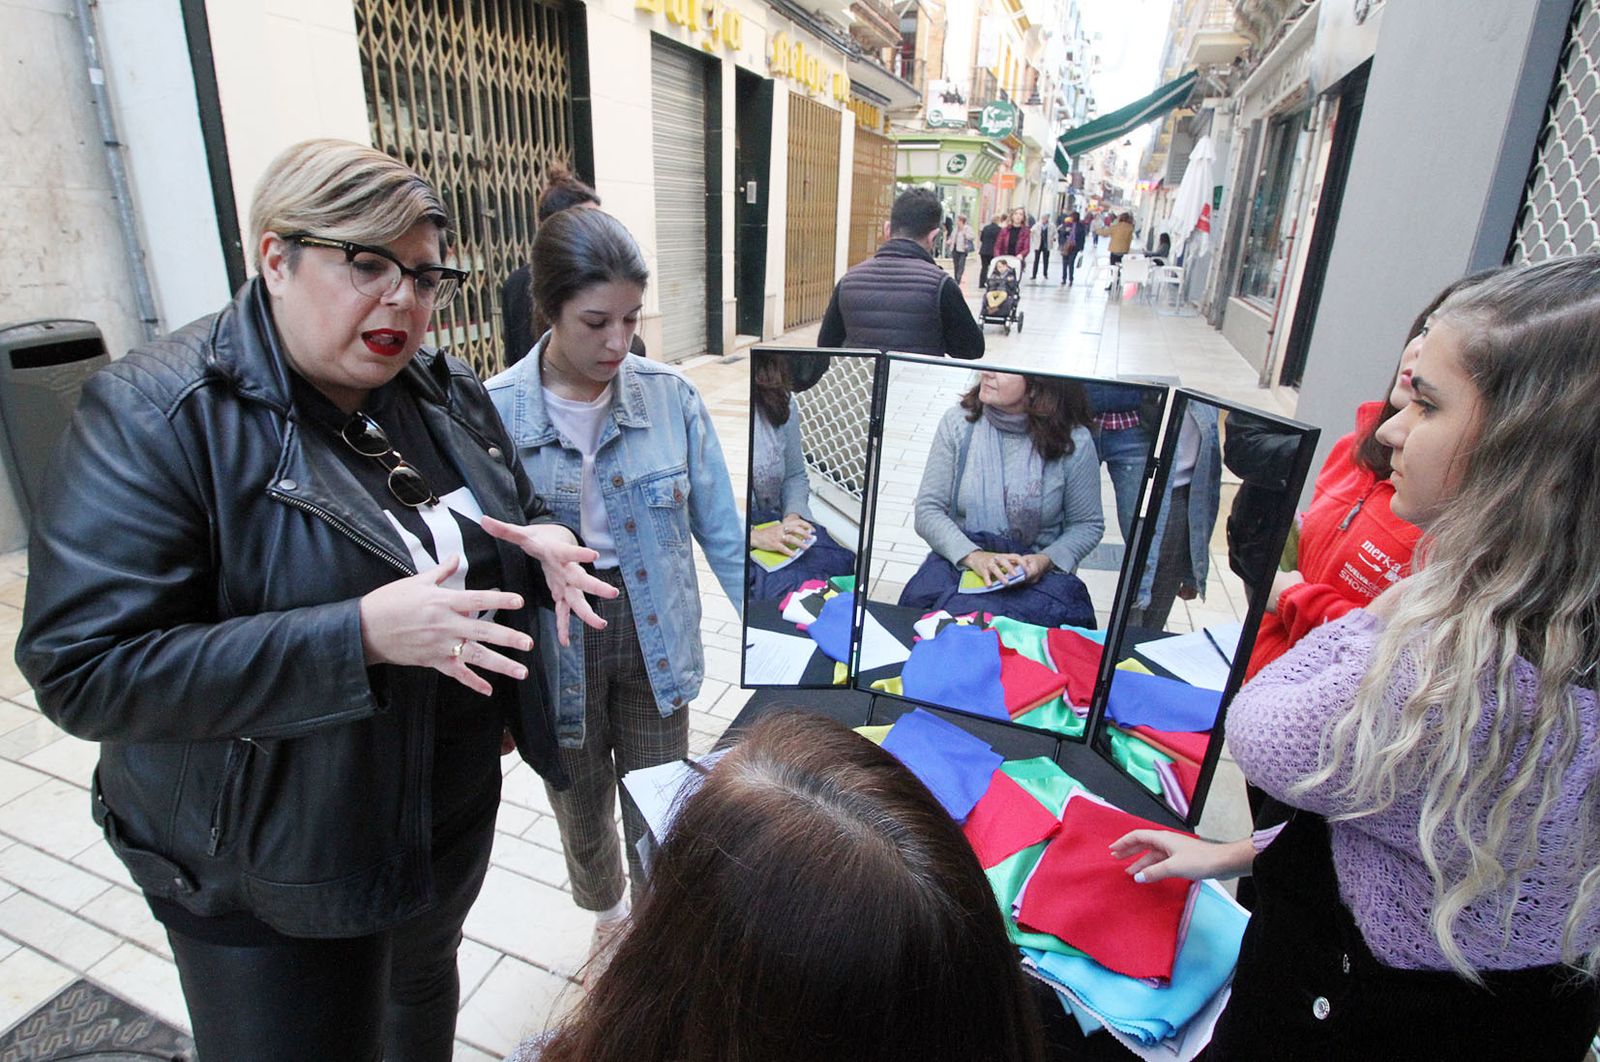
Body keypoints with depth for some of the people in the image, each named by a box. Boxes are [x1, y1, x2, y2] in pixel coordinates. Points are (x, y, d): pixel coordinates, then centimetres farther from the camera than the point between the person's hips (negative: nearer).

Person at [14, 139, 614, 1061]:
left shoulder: (450, 395, -3)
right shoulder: (154, 417, -21)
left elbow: (512, 511, 11)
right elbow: (83, 667, -25)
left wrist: (542, 541, -15)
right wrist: (360, 635, -35)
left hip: (453, 811, 6)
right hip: (271, 880, -5)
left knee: (425, 981, 31)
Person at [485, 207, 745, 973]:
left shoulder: (669, 396, -10)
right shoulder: (495, 411, -14)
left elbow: (721, 529, -5)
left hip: (652, 633, 0)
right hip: (555, 645, 0)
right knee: (582, 807, 23)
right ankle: (608, 914, 56)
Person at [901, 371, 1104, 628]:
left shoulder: (1074, 442, -5)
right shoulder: (958, 421, -2)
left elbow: (1088, 524, 7)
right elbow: (927, 511, -3)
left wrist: (1046, 560, -13)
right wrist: (973, 556, -19)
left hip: (1038, 575, 0)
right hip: (958, 561, 1)